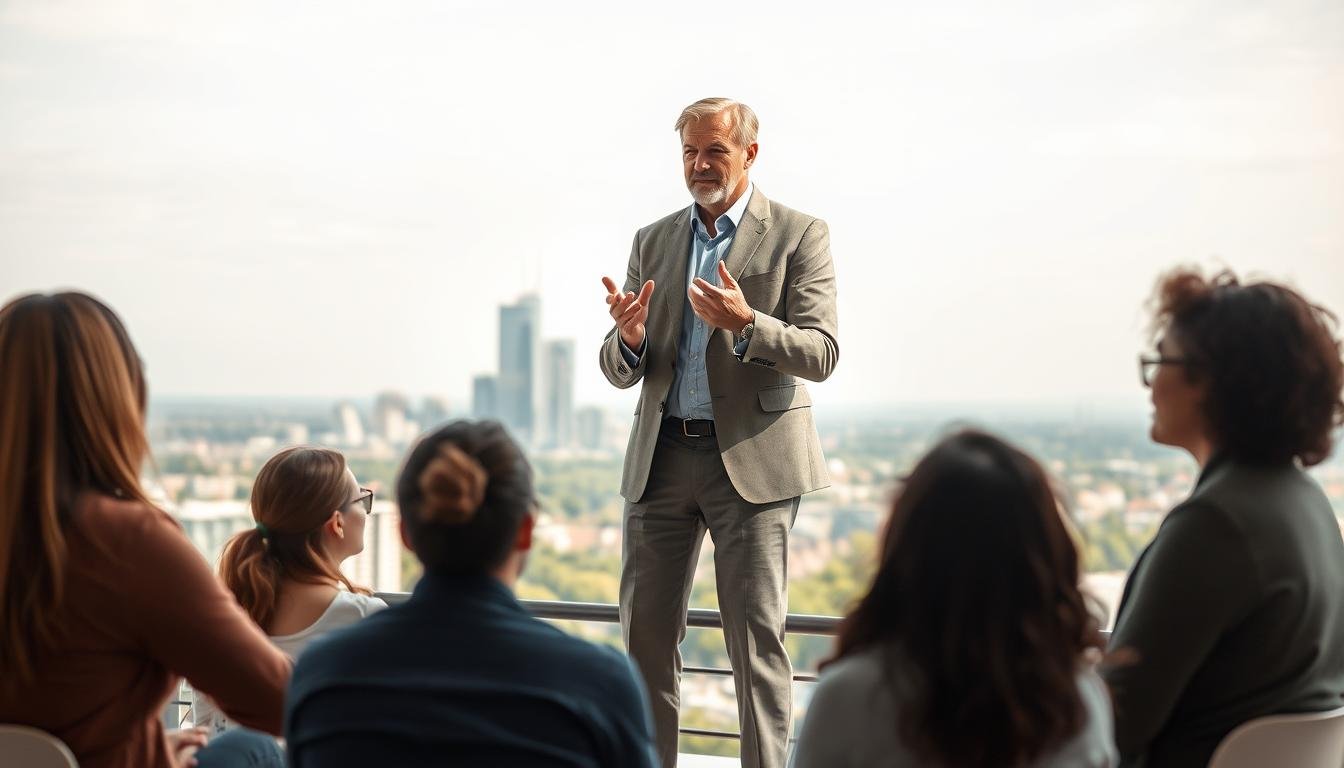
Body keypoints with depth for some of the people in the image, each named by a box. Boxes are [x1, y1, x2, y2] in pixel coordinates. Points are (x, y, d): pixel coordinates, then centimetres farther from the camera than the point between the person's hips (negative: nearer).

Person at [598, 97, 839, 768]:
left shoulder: (799, 235, 1)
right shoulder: (652, 241, 14)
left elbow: (820, 355, -8)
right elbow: (620, 372, 13)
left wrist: (746, 324, -24)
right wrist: (630, 337, -11)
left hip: (753, 459, -4)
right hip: (660, 458, 4)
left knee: (756, 637, -3)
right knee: (644, 632, 5)